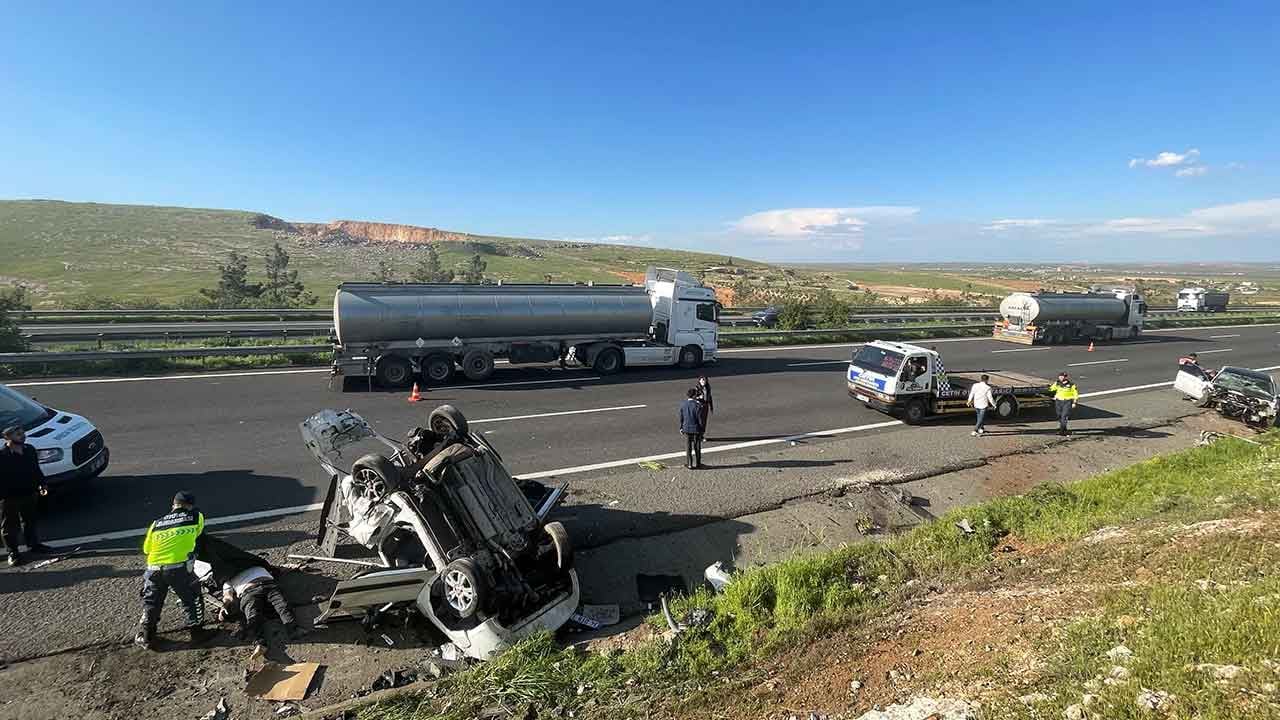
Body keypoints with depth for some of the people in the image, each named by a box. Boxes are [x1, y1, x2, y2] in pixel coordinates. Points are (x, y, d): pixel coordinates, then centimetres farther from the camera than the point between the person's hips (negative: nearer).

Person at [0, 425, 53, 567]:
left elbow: (36, 469, 13)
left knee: (30, 521, 20)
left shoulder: (30, 450, 1)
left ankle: (34, 544, 34)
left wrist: (42, 484, 8)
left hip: (30, 494, 6)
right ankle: (12, 552, 20)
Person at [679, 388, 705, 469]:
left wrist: (681, 427, 14)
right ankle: (697, 463, 22)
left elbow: (681, 417, 2)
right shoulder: (697, 405, -18)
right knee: (697, 447, 12)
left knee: (688, 448, 12)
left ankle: (689, 464, 18)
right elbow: (700, 419, -14)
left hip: (686, 429, 3)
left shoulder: (683, 404, -5)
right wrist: (702, 430, -3)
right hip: (696, 429, -3)